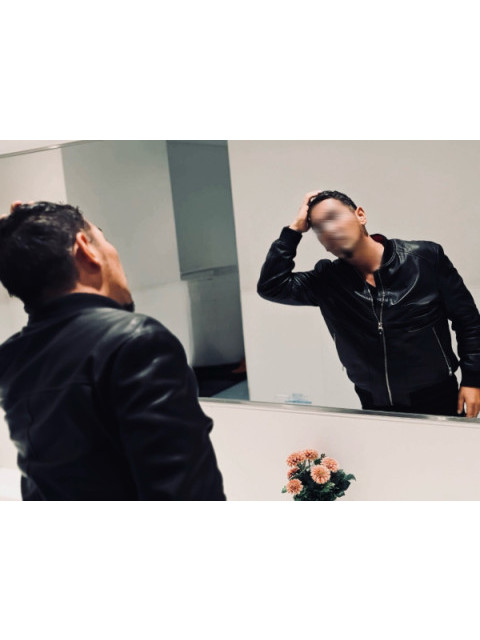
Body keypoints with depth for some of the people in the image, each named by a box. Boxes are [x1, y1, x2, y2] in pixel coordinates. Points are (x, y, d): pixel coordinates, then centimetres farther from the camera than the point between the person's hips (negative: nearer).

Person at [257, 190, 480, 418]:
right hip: (375, 408, 2)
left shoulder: (425, 257, -9)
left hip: (437, 401, -1)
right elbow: (270, 286, -15)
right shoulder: (325, 281, -4)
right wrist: (295, 229, -12)